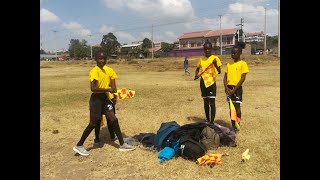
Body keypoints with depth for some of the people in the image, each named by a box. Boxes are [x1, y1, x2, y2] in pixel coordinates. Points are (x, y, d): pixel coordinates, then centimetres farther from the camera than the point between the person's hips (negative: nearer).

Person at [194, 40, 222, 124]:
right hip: (203, 82, 4)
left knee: (212, 102, -5)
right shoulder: (201, 59, 7)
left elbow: (219, 72, -10)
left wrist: (215, 65, -28)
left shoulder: (215, 58, -5)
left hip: (212, 82, -4)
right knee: (206, 102, 11)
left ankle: (212, 122, 1)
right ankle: (208, 121, 22)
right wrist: (196, 75, -1)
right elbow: (197, 68, 19)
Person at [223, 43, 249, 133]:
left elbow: (243, 78, -11)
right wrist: (226, 88, -7)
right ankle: (232, 126, 20)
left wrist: (234, 90, -15)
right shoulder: (229, 64, 10)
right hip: (229, 88, 5)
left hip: (237, 88, -5)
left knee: (237, 106, 0)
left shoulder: (243, 63, -6)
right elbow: (225, 77, 8)